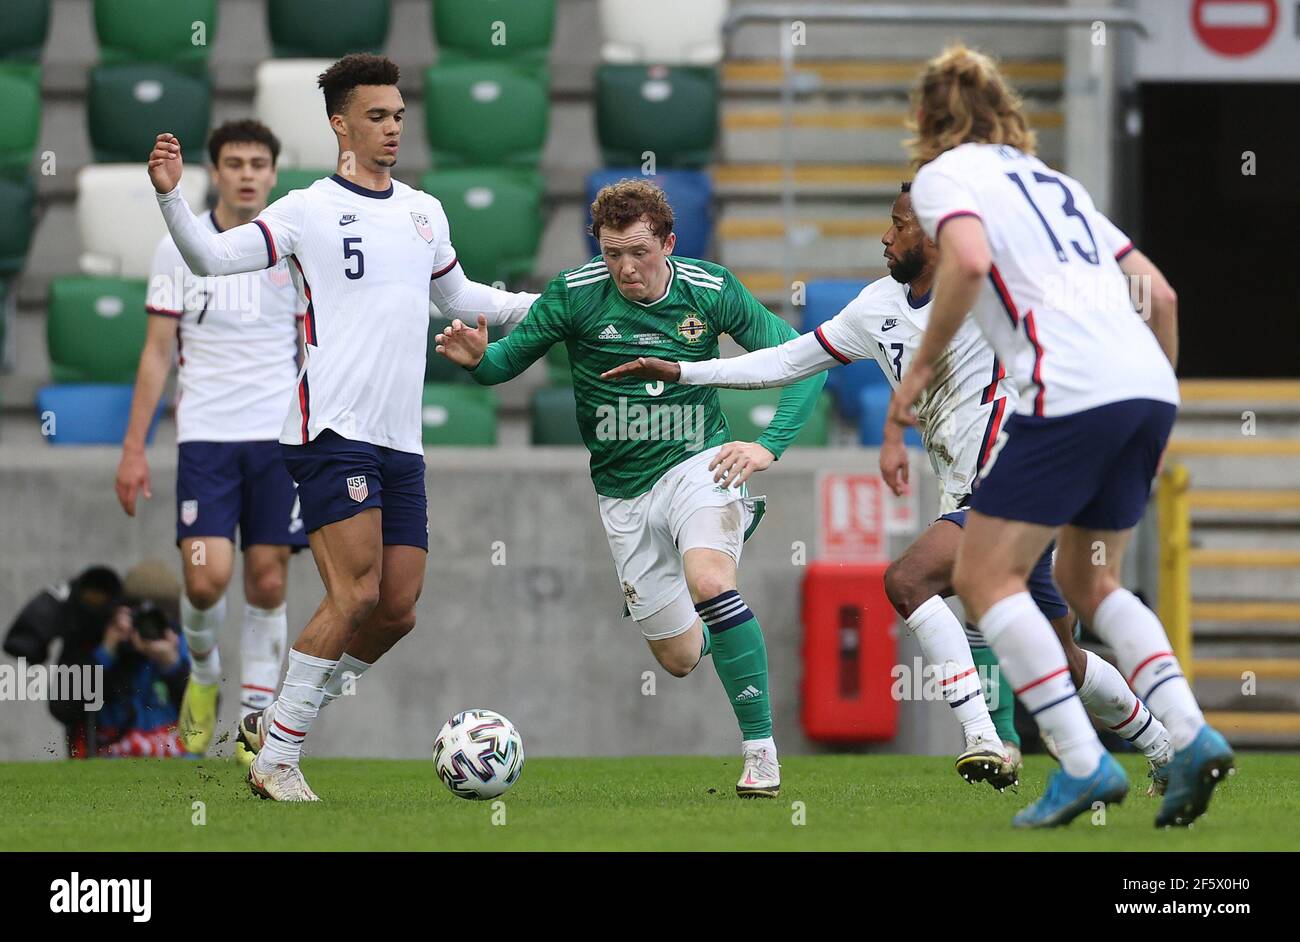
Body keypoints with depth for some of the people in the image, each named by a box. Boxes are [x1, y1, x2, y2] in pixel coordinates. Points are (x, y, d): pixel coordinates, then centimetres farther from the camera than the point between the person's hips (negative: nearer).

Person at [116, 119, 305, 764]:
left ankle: (256, 719, 9)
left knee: (267, 583, -1)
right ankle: (203, 672, 18)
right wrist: (134, 448, 2)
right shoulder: (178, 248, 2)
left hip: (280, 437, 1)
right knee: (207, 577, -12)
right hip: (205, 437, -1)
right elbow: (157, 353, 6)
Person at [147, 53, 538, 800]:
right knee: (357, 593, -17)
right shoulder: (309, 211, -2)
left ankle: (278, 722, 16)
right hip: (333, 429, -7)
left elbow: (456, 295, 33)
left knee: (398, 611, 2)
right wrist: (171, 197, -25)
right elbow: (213, 256, -9)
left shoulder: (425, 212, 17)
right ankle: (276, 758, -8)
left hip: (401, 441, 7)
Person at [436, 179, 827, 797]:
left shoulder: (711, 291, -9)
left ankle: (762, 751, -24)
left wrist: (770, 444, -16)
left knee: (708, 583, -32)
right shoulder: (575, 294, -10)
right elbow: (508, 359, -2)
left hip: (697, 464, -2)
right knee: (679, 658, 6)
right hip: (623, 490, 2)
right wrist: (477, 359, -26)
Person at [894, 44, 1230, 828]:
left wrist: (922, 366, -3)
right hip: (1148, 385, 7)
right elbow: (1160, 293, 25)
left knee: (986, 577, 2)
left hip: (1072, 394, -7)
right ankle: (1189, 734, 1)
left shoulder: (943, 175, 7)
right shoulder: (1052, 181, 28)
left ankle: (1084, 763, -9)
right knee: (1088, 582, 20)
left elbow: (969, 261, -15)